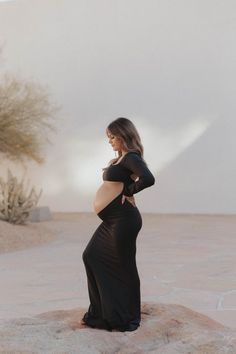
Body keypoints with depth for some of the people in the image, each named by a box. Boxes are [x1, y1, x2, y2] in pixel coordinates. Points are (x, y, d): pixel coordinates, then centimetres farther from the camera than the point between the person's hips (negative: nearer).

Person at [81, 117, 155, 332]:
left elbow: (148, 179, -29)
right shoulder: (121, 159, 17)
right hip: (111, 221, 11)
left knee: (124, 268, 0)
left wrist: (128, 191, -15)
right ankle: (102, 313, 24)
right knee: (92, 257, 15)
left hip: (123, 219, -11)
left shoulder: (131, 158, -12)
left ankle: (127, 319, 15)